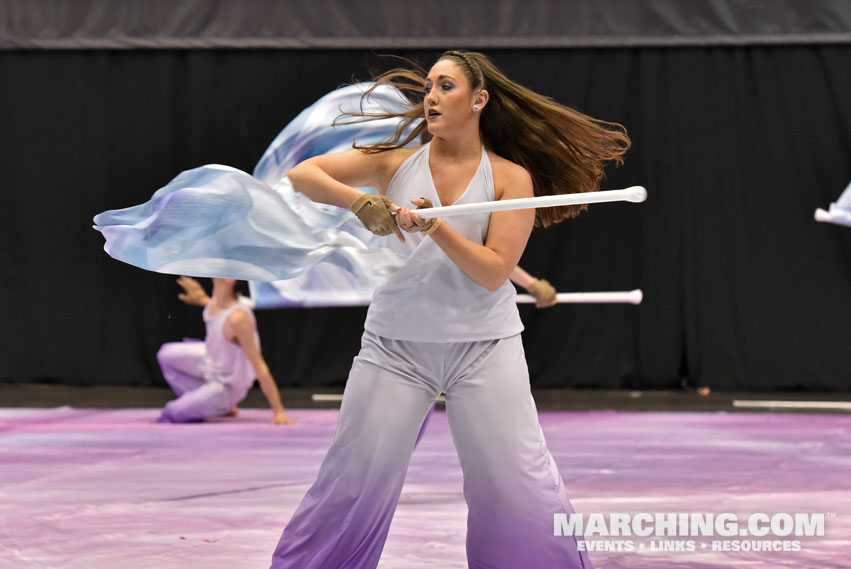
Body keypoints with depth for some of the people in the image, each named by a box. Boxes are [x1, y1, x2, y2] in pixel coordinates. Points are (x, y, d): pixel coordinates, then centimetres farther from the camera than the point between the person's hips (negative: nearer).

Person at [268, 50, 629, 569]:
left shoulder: (511, 177, -1)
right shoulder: (395, 161, 3)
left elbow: (493, 272, -9)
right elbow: (300, 176, -3)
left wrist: (436, 227, -22)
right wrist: (359, 201, -19)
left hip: (484, 347, -1)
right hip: (396, 346, 1)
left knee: (521, 492, -6)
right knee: (353, 483, -1)